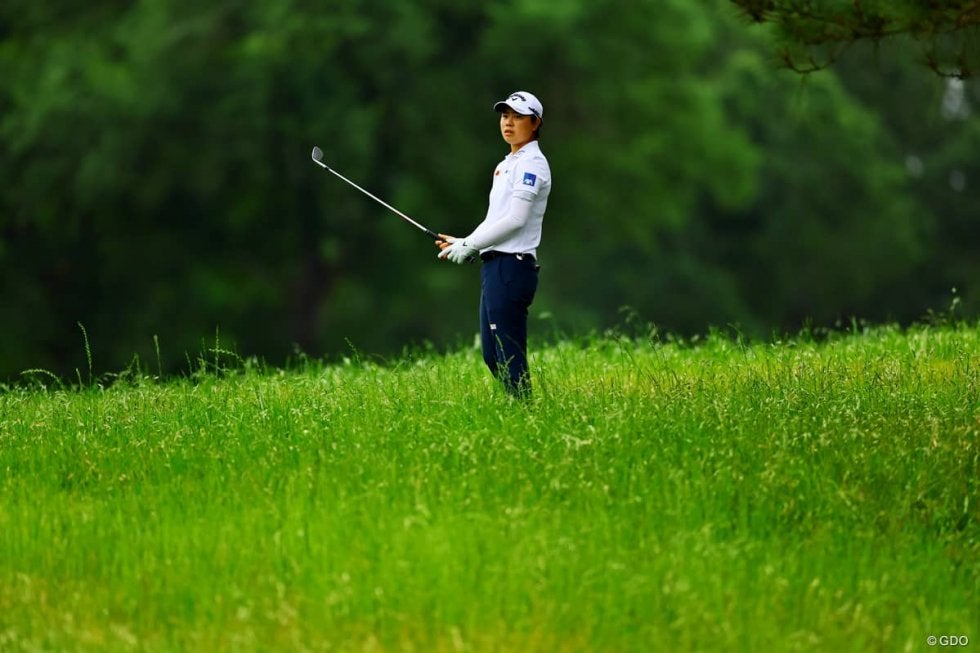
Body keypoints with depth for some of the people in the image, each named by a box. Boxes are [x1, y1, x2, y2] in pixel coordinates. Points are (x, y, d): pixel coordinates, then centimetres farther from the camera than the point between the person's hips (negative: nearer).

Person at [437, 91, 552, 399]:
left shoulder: (531, 164, -9)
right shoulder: (505, 165, 21)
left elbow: (515, 220, -17)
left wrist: (470, 246, -10)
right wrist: (464, 244, 10)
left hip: (511, 267, -10)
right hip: (494, 266, 10)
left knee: (510, 359, -10)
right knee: (492, 356, 11)